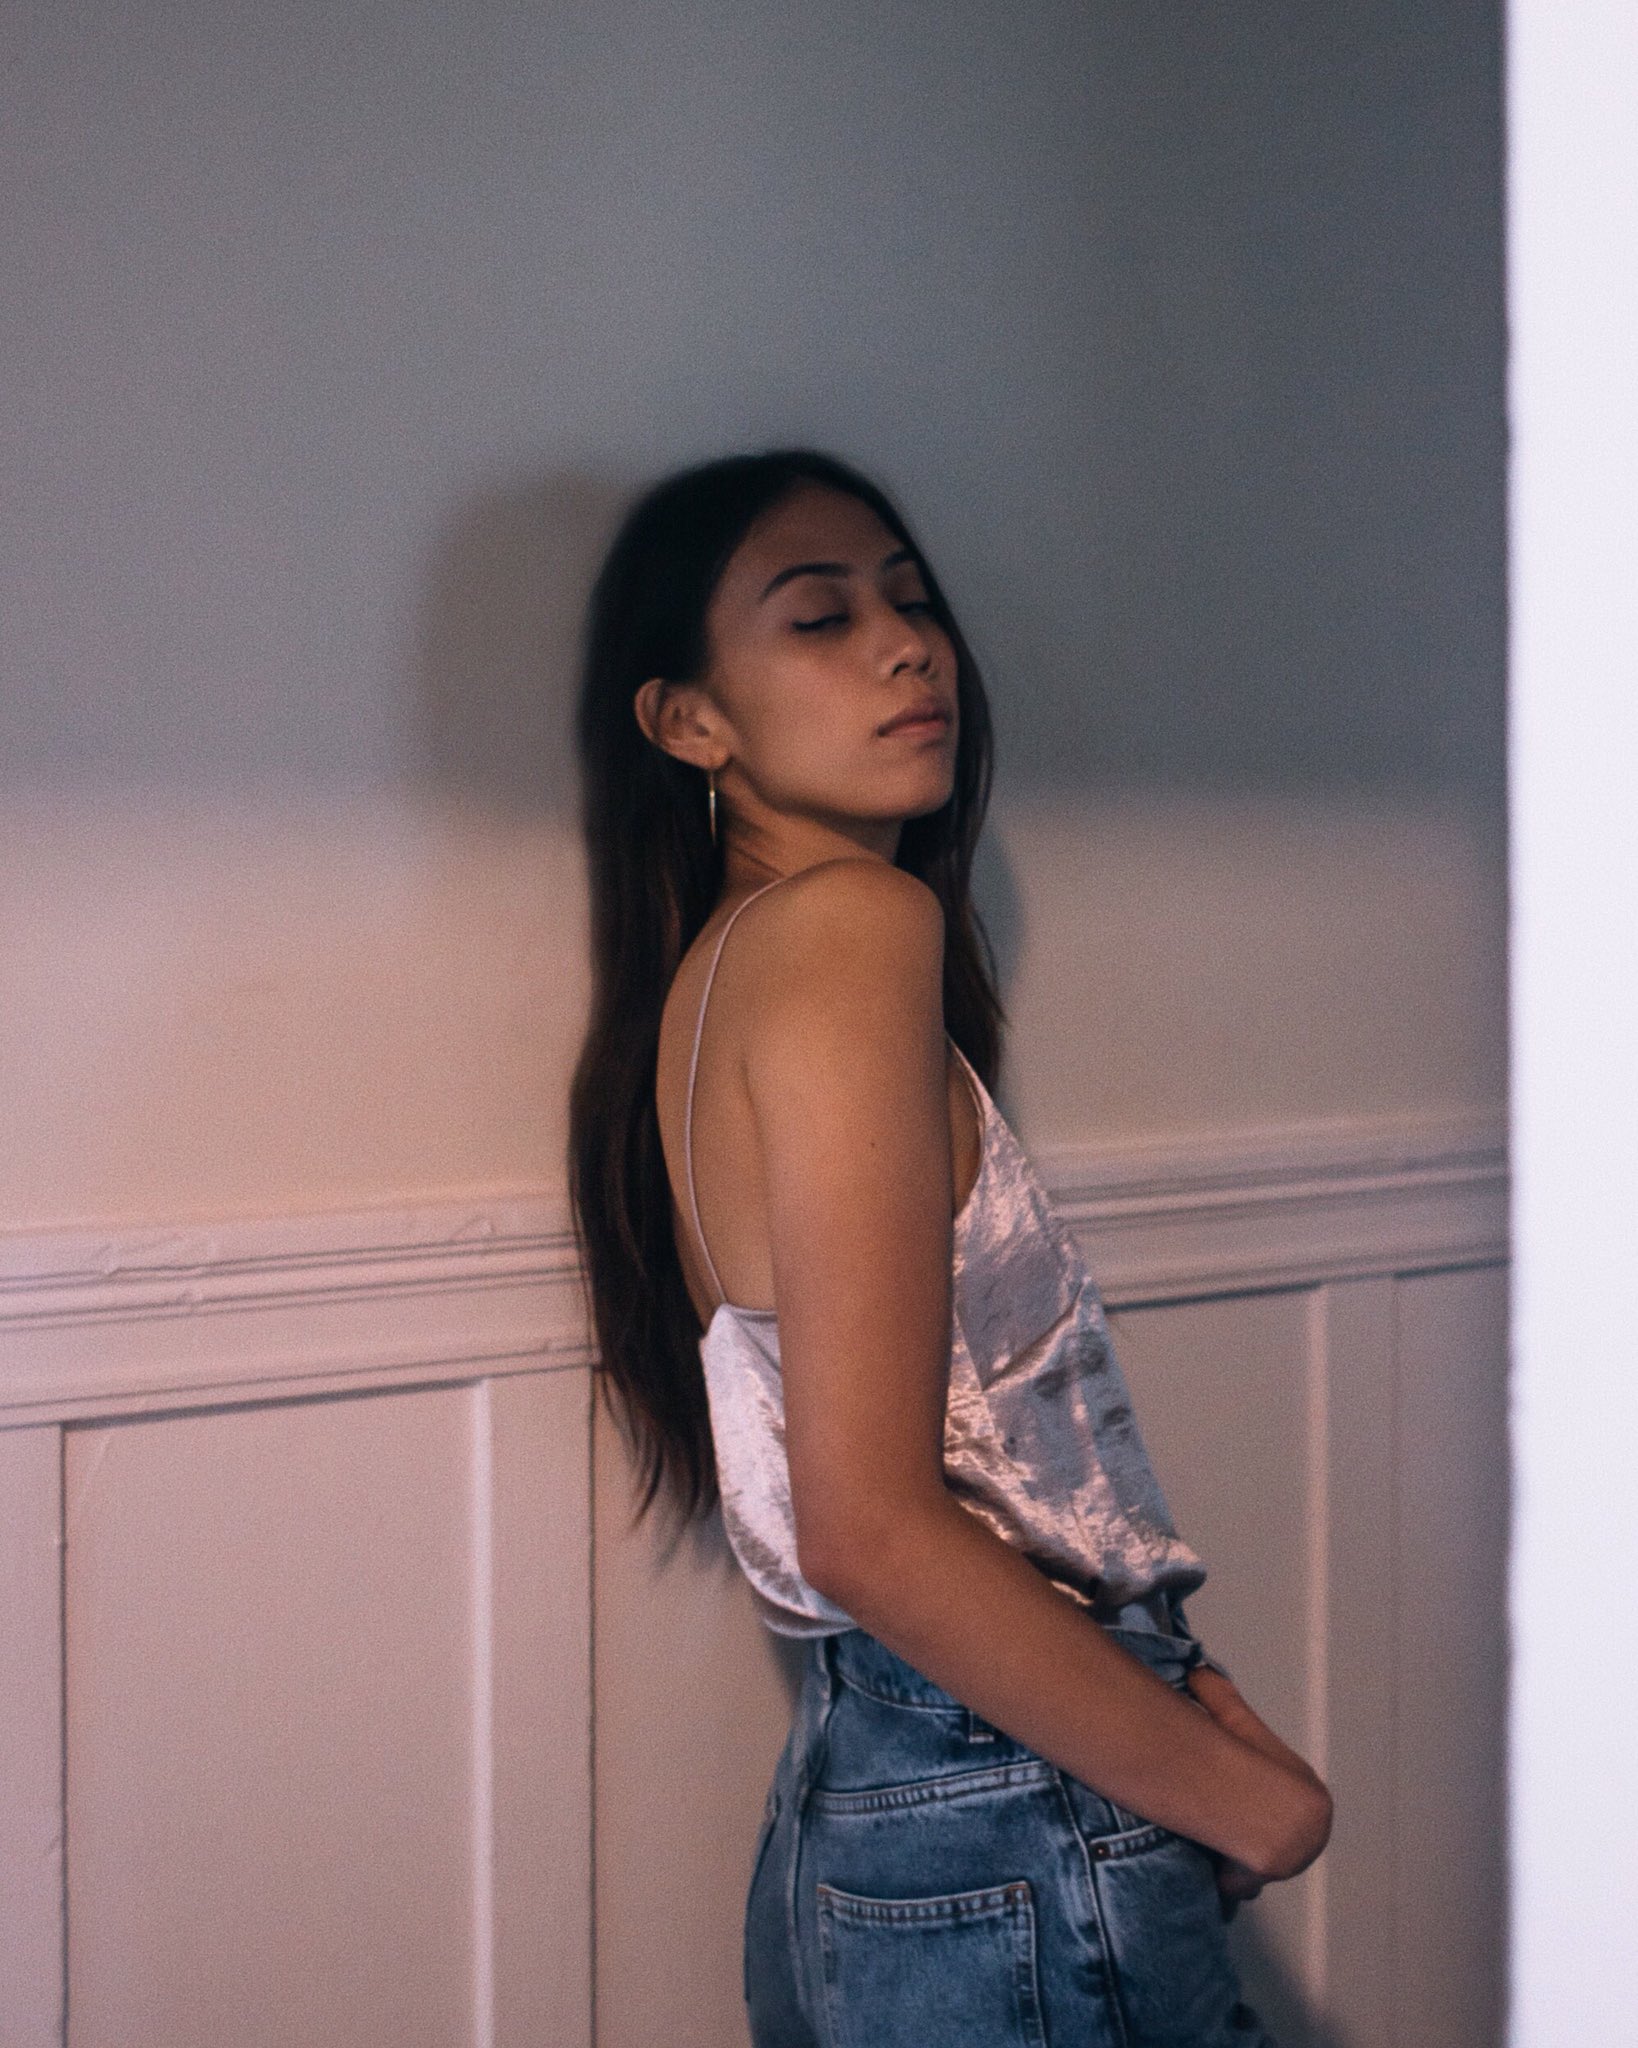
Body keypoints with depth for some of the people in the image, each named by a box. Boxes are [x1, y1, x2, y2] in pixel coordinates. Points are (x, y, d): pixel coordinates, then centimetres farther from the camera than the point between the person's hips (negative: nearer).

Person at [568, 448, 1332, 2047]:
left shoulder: (713, 967, 12)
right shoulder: (851, 923, -16)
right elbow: (874, 1528, -23)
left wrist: (1182, 1682, 4)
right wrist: (1242, 1793, -13)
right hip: (1016, 1855, -9)